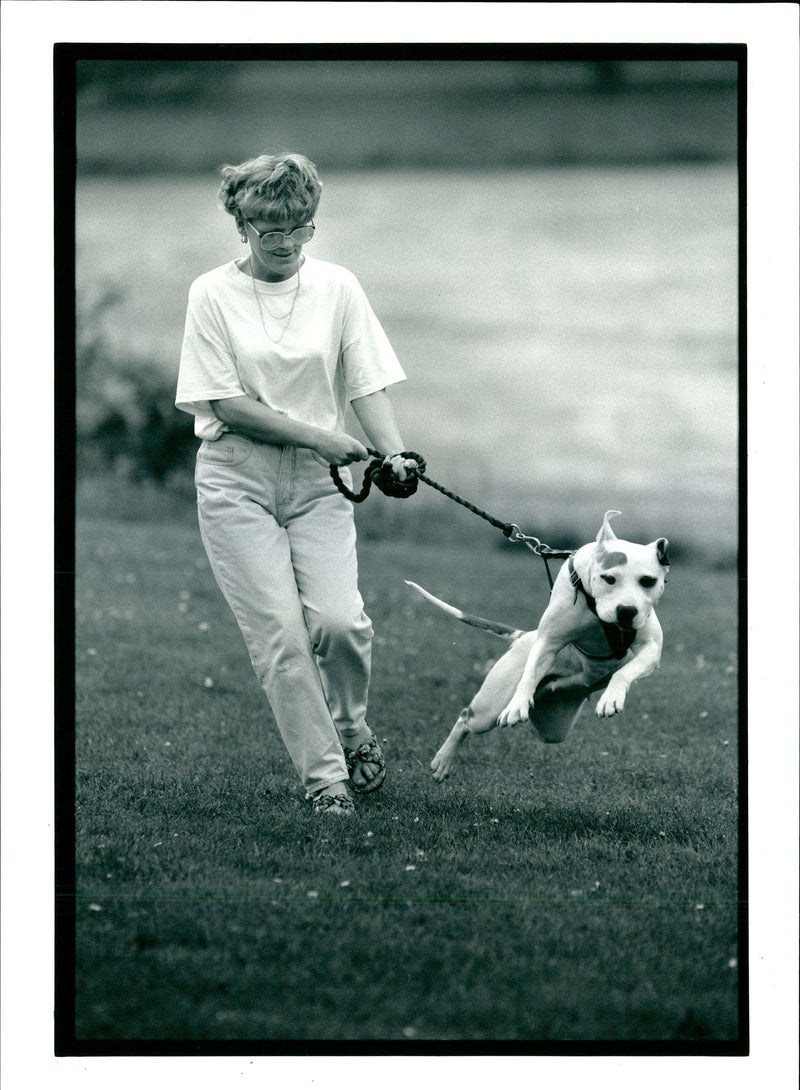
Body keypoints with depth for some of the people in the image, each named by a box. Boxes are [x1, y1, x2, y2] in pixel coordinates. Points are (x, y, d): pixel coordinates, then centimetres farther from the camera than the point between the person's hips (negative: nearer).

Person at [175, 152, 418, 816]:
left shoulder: (337, 287, 6)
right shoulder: (213, 294, -1)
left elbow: (368, 385, 2)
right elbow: (226, 404, -6)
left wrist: (394, 453, -16)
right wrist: (316, 435, -13)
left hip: (319, 482, 1)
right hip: (238, 480, -1)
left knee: (338, 619, -15)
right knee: (279, 632, -11)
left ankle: (352, 729, 14)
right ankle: (325, 776, -3)